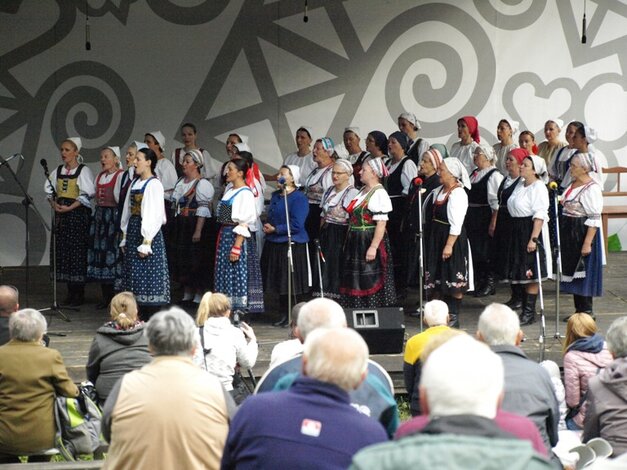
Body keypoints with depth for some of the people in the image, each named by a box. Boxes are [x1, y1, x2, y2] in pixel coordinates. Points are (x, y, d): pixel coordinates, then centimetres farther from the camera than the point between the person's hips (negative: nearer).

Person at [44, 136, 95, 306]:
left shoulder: (83, 171, -6)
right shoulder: (58, 171, 12)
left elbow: (88, 194, -13)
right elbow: (49, 189, 18)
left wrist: (69, 207, -16)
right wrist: (54, 204, -1)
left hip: (77, 214, -6)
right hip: (61, 215, 6)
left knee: (77, 251, -6)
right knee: (62, 251, 5)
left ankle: (79, 293, 0)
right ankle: (71, 292, 12)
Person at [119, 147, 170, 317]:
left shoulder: (154, 185, -12)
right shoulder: (135, 183, 13)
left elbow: (154, 215, -17)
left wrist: (146, 242, -20)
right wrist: (125, 238, 13)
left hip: (146, 231, -8)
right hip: (133, 230, 8)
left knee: (148, 275, -4)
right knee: (136, 275, 9)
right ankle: (142, 316, 15)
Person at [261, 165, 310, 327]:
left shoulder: (299, 198, -12)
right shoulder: (275, 195, 14)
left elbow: (296, 225, -19)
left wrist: (275, 229, -14)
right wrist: (267, 226, 4)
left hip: (292, 246, -8)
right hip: (274, 245, 8)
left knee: (292, 285, -3)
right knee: (280, 283, 12)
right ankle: (284, 315, 21)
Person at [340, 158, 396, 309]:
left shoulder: (379, 193, -14)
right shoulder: (362, 191, 14)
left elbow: (381, 223, -20)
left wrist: (373, 247, -25)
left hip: (370, 242, -9)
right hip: (356, 243, 9)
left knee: (370, 283, -4)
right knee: (355, 282, 11)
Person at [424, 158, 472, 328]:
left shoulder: (458, 194, -17)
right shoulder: (439, 191, 9)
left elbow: (456, 223, -21)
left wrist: (449, 244, -23)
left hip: (452, 238, -9)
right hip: (437, 237, 9)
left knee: (454, 281, 0)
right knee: (439, 277, 15)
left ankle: (454, 316, 7)